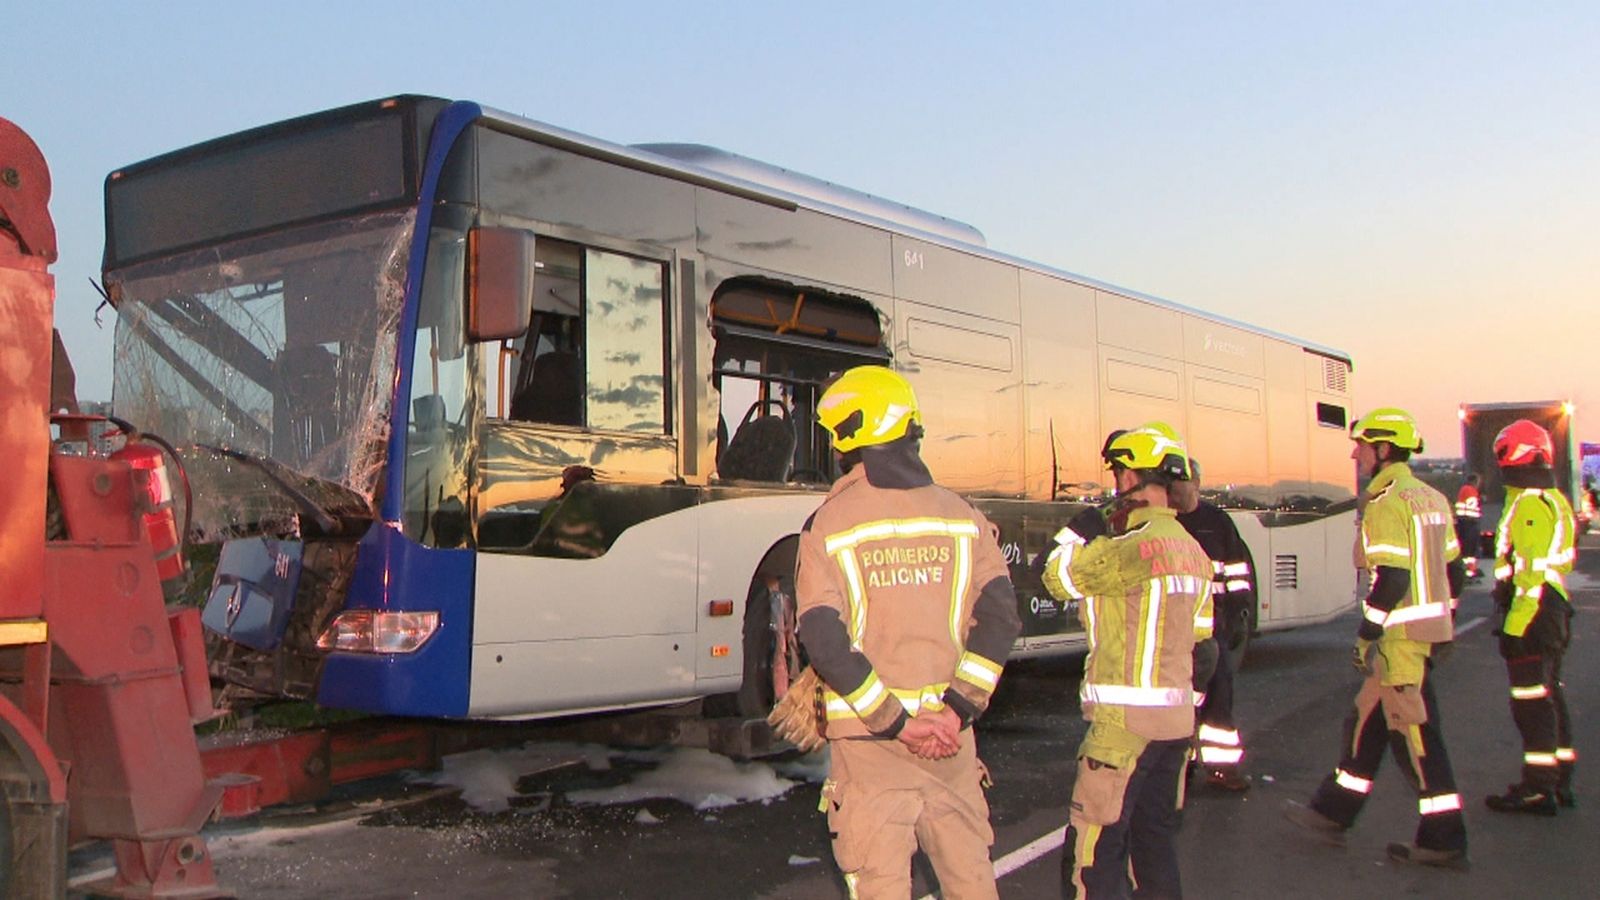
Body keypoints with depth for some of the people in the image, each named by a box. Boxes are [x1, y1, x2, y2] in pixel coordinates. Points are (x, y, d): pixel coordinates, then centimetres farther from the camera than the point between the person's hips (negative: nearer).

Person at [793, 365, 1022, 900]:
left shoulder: (828, 526, -5)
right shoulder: (962, 518, 3)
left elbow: (823, 639, -13)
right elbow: (999, 616, -7)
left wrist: (894, 722, -10)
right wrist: (956, 710, -10)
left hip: (868, 738, -2)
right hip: (950, 736, 3)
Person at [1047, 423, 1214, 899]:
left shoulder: (1141, 543, -18)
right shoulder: (1191, 549, 12)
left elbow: (1062, 575, -10)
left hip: (1128, 718, -10)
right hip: (1177, 715, 10)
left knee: (1092, 849, -6)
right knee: (1155, 836, 19)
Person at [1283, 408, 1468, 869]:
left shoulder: (1386, 504, -16)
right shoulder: (1432, 499, 13)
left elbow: (1391, 579, -23)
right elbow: (1452, 571, 17)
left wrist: (1366, 632, -17)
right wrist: (1443, 625, 23)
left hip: (1399, 636, -10)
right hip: (1425, 631, 10)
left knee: (1415, 735, -2)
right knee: (1366, 723, 16)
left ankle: (1443, 841, 6)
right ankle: (1332, 814, 24)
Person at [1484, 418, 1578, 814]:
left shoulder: (1530, 505, -17)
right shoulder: (1555, 501, 15)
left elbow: (1531, 573, -22)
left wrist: (1513, 625, -22)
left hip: (1531, 615, -11)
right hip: (1556, 611, 11)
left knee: (1532, 701, -5)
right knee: (1550, 695, 16)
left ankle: (1538, 788, -1)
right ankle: (1560, 781, 24)